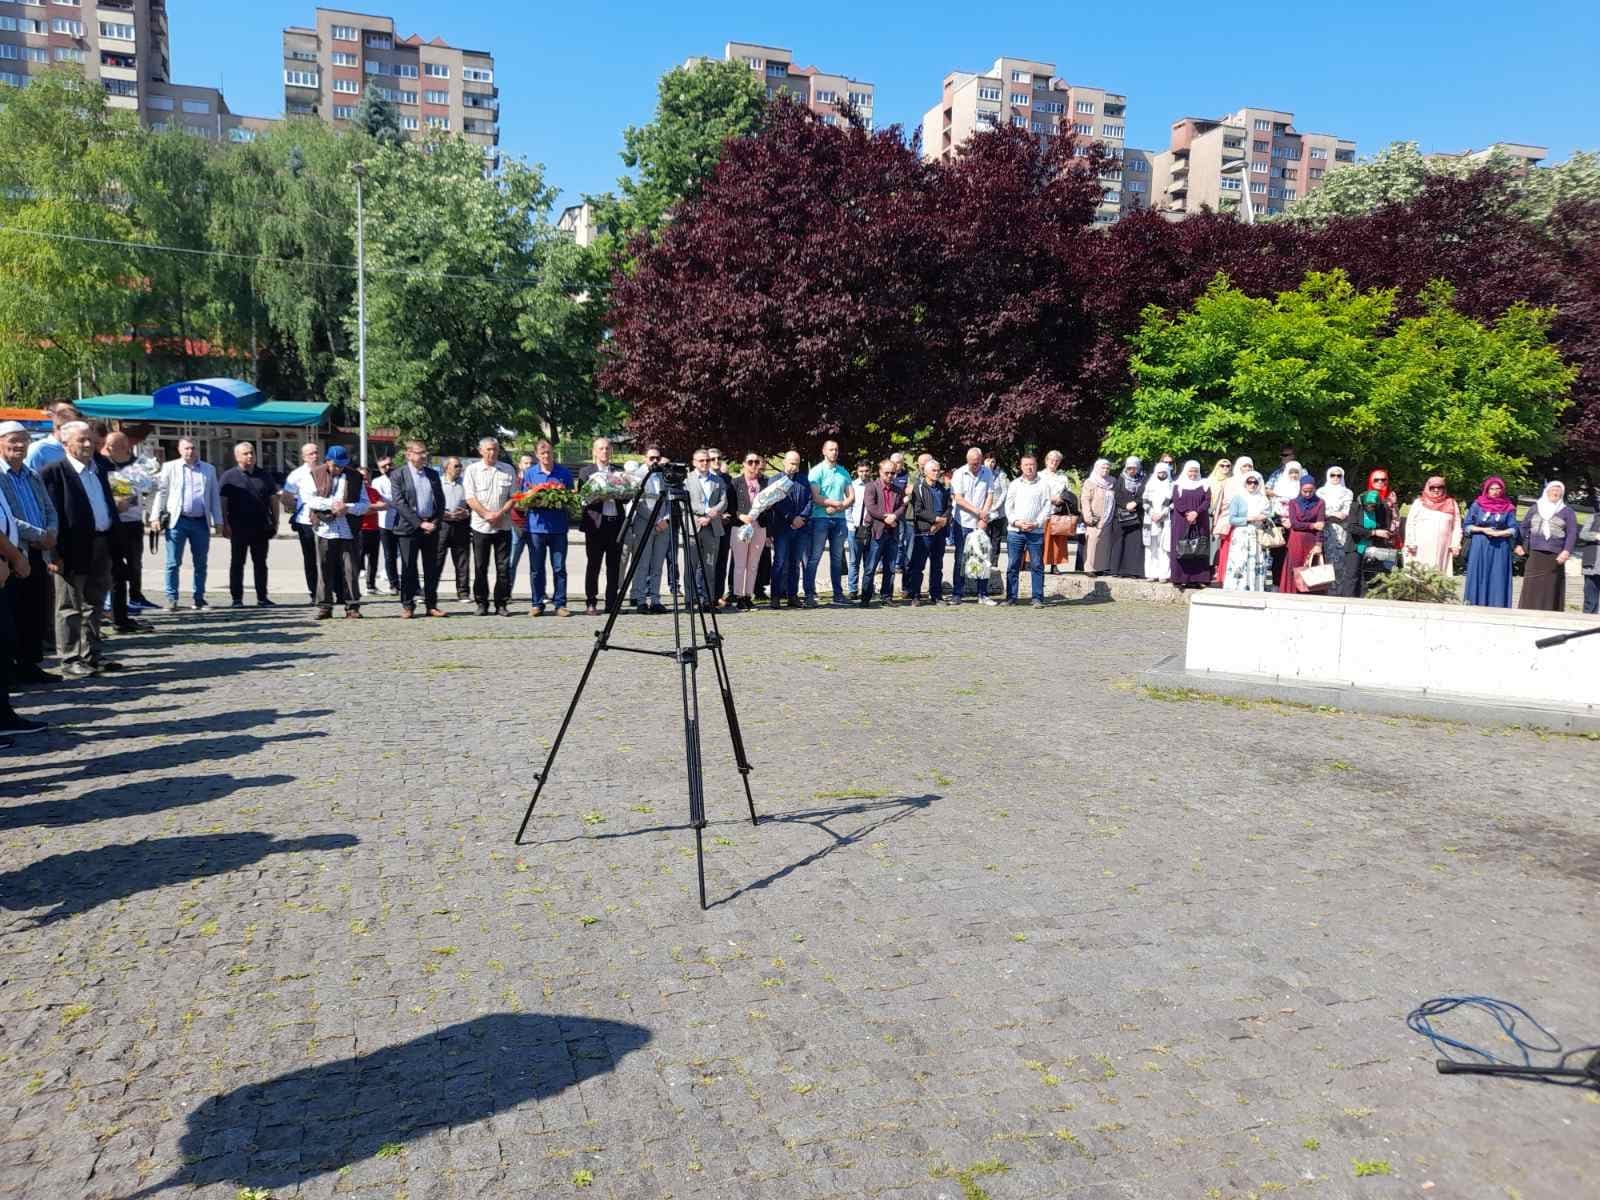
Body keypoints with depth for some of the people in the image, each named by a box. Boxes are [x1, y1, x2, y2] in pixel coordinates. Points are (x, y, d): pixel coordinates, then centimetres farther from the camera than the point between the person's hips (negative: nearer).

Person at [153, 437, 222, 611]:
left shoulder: (209, 469, 12)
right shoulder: (169, 467, 6)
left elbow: (214, 497, 12)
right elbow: (161, 493, 5)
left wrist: (218, 521, 8)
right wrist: (156, 517, -2)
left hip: (201, 522, 2)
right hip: (177, 521, -2)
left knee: (201, 563, 7)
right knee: (173, 563, -3)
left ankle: (199, 598, 15)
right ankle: (171, 599, 2)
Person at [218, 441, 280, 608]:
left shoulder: (264, 476, 12)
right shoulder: (229, 476, 1)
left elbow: (273, 500, 14)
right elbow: (222, 502, -3)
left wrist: (275, 523, 7)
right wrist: (225, 525, -10)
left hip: (261, 527, 3)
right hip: (239, 528, -3)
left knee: (261, 563, 7)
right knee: (237, 563, 3)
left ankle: (262, 598, 12)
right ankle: (237, 598, 8)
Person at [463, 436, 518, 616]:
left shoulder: (508, 470, 8)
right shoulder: (472, 470, 4)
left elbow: (513, 498, 5)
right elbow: (470, 498, -3)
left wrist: (500, 513, -10)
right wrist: (486, 514, -15)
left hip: (503, 525, 1)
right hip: (480, 526, -1)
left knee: (503, 567, 0)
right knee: (480, 568, 3)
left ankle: (502, 604, 6)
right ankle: (481, 603, 11)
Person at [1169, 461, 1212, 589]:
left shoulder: (1204, 485, 10)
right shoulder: (1179, 485, 6)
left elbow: (1207, 501, -1)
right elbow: (1176, 502, -5)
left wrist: (1196, 513, -16)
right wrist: (1187, 514, -18)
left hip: (1200, 524, 2)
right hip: (1182, 523, -1)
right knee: (1181, 550, -4)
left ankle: (1197, 579, -1)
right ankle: (1179, 579, -4)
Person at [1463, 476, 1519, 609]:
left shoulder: (1508, 508, 6)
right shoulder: (1477, 505, 5)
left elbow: (1514, 530, 2)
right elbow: (1467, 527, 5)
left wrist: (1499, 533, -14)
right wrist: (1483, 530, -9)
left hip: (1500, 548, 0)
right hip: (1479, 548, 0)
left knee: (1498, 579, -2)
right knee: (1479, 578, -1)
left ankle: (1496, 608, -2)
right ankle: (1477, 607, 1)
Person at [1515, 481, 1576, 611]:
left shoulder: (1567, 512, 8)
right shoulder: (1535, 508, 15)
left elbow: (1572, 533, 0)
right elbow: (1524, 527, 15)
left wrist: (1566, 551, -14)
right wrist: (1520, 545, 1)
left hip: (1555, 557, -1)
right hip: (1535, 555, 1)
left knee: (1551, 588, -3)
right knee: (1532, 587, -4)